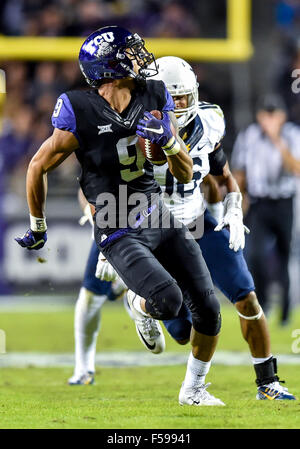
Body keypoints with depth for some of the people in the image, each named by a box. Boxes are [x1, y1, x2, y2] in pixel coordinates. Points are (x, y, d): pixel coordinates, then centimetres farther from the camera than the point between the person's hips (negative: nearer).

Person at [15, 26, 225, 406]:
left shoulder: (154, 100, 0)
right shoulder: (81, 117, -16)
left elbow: (185, 175, 4)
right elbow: (38, 168, -2)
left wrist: (168, 140, -17)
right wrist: (37, 227, 9)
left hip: (161, 220, 6)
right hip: (119, 234, -6)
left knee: (208, 309, 3)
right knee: (168, 300, -27)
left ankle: (193, 389, 27)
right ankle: (140, 308, 12)